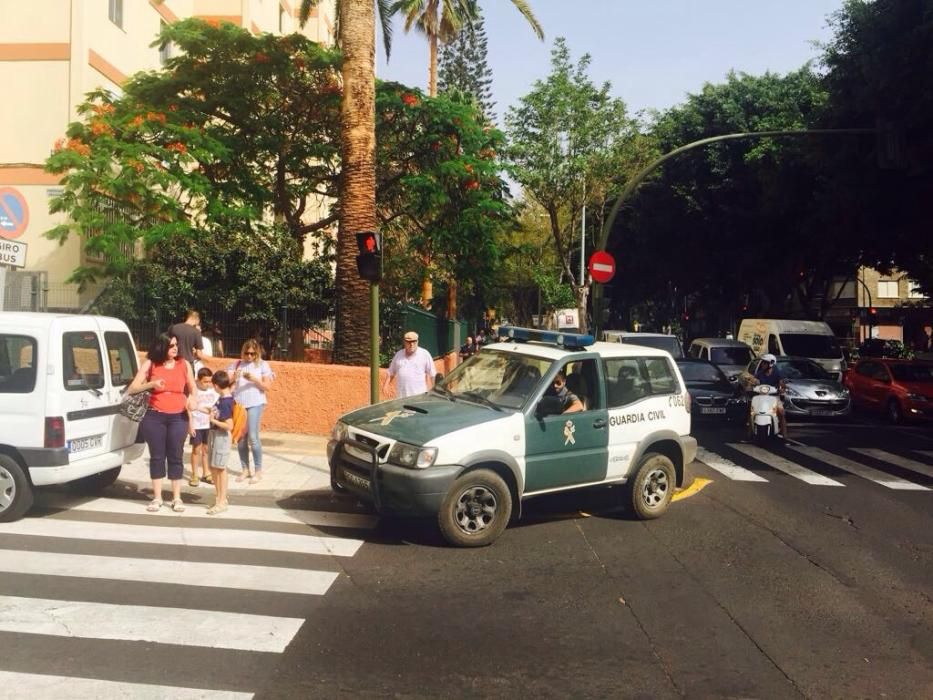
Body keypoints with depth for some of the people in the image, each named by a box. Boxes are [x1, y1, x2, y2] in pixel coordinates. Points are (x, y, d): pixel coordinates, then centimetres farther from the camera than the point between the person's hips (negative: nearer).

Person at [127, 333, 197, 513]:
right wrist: (151, 384, -18)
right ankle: (157, 498, 15)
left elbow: (192, 388, 17)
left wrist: (191, 399, -4)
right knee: (157, 457, 5)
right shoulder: (150, 364, -1)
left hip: (178, 417, 1)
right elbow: (132, 388, -2)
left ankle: (177, 498, 12)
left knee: (176, 457, 4)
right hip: (155, 417, -1)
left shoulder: (184, 365, 4)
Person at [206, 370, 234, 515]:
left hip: (221, 437, -9)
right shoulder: (222, 398, 5)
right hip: (215, 435, 9)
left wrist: (213, 420, -18)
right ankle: (220, 497, 29)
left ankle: (222, 502, 9)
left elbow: (229, 425, -25)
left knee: (220, 469, 0)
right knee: (213, 468, 16)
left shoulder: (225, 402, -23)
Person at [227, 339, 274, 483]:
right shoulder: (236, 364, 9)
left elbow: (267, 387, -3)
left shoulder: (262, 364, 2)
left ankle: (258, 471, -1)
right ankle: (245, 469, 17)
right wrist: (233, 378, -20)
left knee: (253, 437, -10)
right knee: (240, 437, 5)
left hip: (255, 403, -3)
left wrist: (255, 379, -18)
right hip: (238, 403, 3)